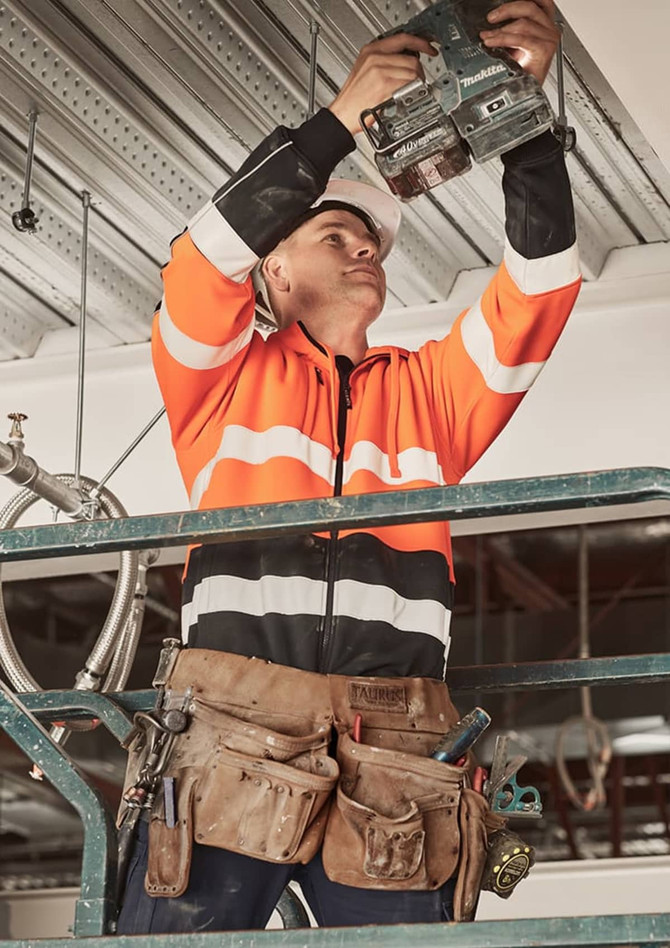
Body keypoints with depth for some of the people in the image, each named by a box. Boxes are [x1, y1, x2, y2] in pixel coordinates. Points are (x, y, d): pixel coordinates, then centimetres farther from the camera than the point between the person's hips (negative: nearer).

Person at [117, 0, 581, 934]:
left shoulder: (430, 386, 24)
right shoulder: (228, 375, 18)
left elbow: (537, 290, 11)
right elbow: (203, 262, -1)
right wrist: (340, 119, -6)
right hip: (229, 743, -2)